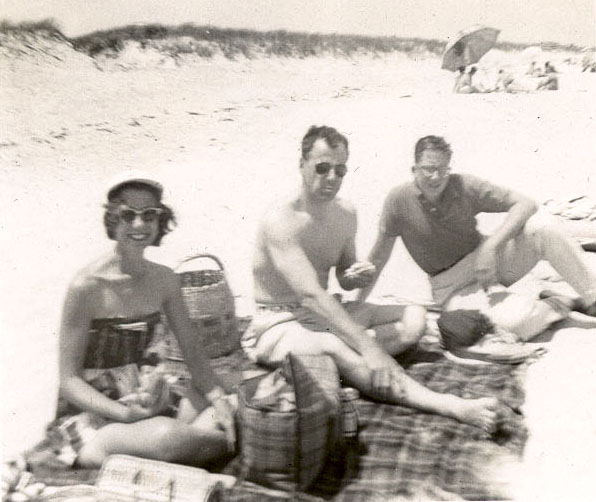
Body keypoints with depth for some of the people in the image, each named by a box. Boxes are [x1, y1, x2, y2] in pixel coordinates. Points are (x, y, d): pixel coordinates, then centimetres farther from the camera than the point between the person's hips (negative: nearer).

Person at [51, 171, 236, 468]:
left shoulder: (164, 279, 3)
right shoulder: (87, 286, -14)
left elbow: (193, 354, 5)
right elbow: (69, 380, -11)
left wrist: (219, 398, -12)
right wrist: (124, 413, -25)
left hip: (150, 407, 6)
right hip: (90, 415, -6)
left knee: (231, 413, -16)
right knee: (168, 437, -35)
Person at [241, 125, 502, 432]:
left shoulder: (346, 213, 5)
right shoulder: (281, 220, -20)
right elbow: (310, 295, -31)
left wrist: (358, 277, -9)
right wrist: (367, 346, -38)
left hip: (328, 315, 8)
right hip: (280, 326, -8)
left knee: (413, 319, -6)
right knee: (334, 347, -40)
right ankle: (449, 407, -48)